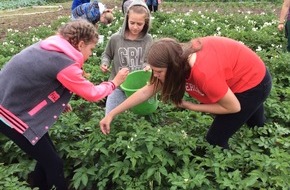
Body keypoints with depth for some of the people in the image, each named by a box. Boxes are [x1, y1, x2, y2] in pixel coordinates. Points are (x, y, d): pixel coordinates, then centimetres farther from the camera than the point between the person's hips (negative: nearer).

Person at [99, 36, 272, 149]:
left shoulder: (204, 73, -42)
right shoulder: (179, 57, -18)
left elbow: (233, 107, -28)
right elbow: (147, 91, -11)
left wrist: (191, 106, -23)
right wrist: (111, 115, -11)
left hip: (253, 83, -7)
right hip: (234, 77, 7)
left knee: (215, 140, -3)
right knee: (256, 126, 31)